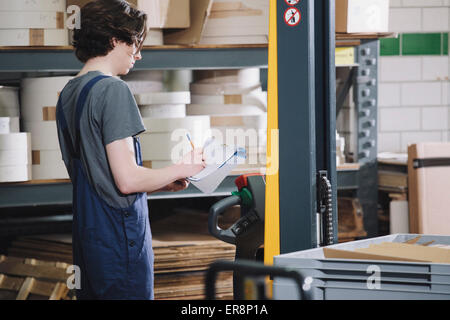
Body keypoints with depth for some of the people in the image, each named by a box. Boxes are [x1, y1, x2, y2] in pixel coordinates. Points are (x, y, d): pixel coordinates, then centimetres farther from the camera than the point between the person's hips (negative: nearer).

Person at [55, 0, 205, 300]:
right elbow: (127, 179, -20)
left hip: (86, 234, 9)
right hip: (120, 237, -9)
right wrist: (182, 168, -4)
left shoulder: (68, 93, 13)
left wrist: (163, 183, 16)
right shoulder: (113, 89, -15)